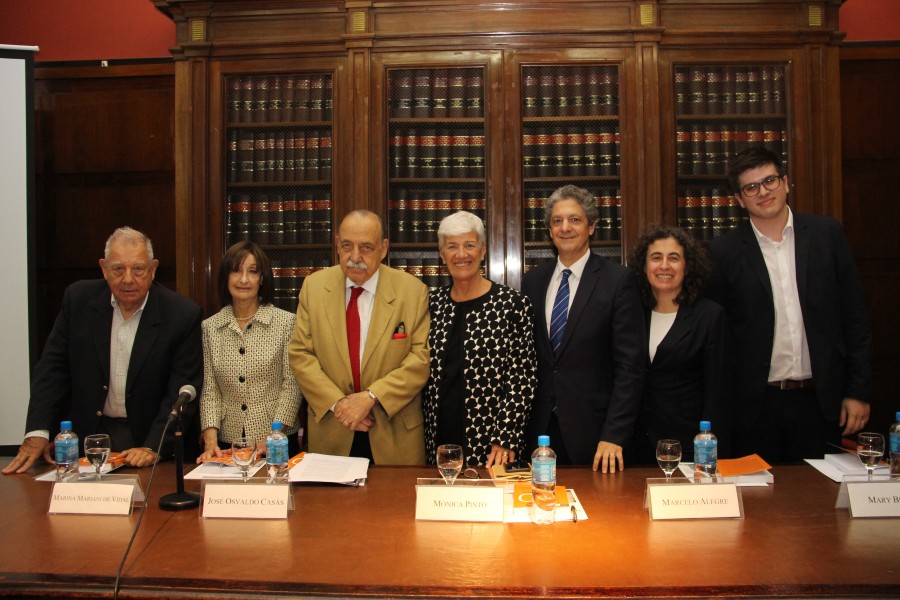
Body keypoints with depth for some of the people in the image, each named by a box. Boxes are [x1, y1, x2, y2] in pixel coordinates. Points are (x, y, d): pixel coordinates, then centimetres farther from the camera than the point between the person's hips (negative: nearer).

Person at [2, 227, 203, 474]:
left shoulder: (183, 314, -10)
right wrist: (37, 434, -7)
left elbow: (182, 389, -10)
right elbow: (52, 368, 3)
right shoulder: (78, 298, -1)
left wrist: (153, 448, -18)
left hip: (147, 435, -2)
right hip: (86, 434, 3)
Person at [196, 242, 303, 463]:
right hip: (226, 444, 2)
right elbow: (209, 389, 3)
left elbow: (291, 386, -6)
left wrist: (270, 440, -14)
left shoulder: (286, 322, -5)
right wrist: (210, 439, -10)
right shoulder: (209, 327, 3)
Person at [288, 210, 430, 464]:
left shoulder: (413, 290, -6)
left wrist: (370, 397, -18)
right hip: (331, 428, 2)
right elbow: (300, 354, -1)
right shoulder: (314, 286, 1)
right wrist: (337, 402, -12)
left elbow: (422, 357, -10)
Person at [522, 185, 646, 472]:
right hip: (539, 427, 4)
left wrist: (614, 435, -15)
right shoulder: (532, 281, 7)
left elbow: (630, 365, -9)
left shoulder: (619, 281, -7)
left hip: (593, 429, -3)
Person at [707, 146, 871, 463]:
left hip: (820, 400, 2)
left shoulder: (826, 234, 3)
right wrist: (722, 410, -2)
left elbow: (855, 316, 5)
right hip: (755, 405, -1)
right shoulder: (725, 252, -3)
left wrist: (857, 391, 2)